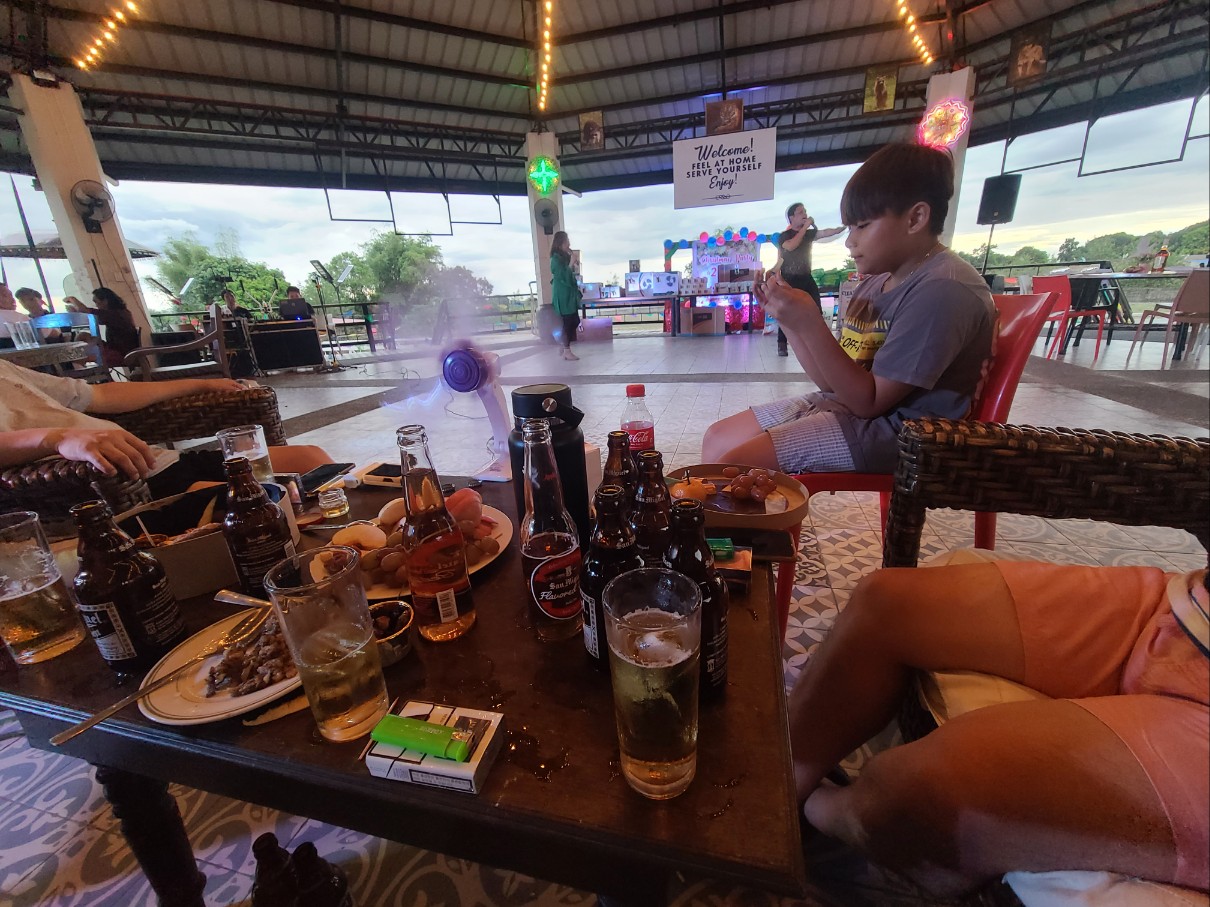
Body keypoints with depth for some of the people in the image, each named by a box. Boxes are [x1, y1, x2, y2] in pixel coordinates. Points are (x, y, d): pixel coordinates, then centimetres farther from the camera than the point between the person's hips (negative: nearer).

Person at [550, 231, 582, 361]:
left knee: (574, 321, 10)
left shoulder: (565, 257, 13)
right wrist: (571, 264, -19)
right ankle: (567, 351, 0)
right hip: (563, 295, -9)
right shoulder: (556, 259, -14)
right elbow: (562, 276, -20)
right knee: (569, 322, -7)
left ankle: (564, 348, 18)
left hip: (569, 294, 9)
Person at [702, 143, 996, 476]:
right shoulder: (877, 282, 11)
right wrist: (788, 316, -2)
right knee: (717, 438, 2)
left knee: (732, 466, -21)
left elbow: (869, 400, -19)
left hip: (895, 430, -9)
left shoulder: (944, 289, -17)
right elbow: (833, 380, 8)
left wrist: (810, 324, -24)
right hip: (844, 403, 9)